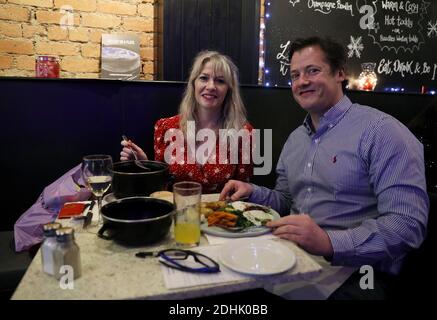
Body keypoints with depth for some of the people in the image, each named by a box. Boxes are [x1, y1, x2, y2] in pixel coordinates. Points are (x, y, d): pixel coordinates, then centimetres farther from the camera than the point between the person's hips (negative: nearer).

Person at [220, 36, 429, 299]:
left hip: (353, 270, -5)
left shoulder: (381, 131, -11)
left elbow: (408, 223, -18)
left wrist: (330, 242, -30)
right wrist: (252, 192, 2)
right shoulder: (295, 139, 13)